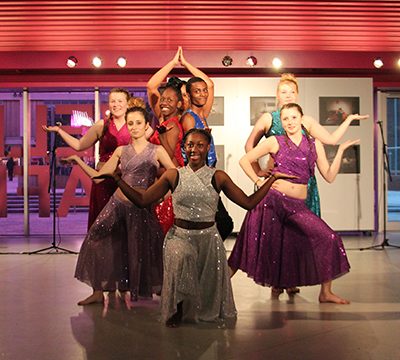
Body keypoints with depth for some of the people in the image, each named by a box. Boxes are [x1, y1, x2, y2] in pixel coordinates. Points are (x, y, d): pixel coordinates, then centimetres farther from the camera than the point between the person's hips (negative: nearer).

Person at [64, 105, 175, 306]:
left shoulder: (157, 151, 1)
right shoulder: (121, 151, 9)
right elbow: (98, 176, 8)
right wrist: (78, 160, 4)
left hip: (141, 207, -3)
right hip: (118, 204, 3)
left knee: (142, 252, 1)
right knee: (98, 242, -6)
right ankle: (98, 292, 4)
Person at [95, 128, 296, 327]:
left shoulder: (218, 177, 1)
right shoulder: (173, 175, 2)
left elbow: (249, 203, 3)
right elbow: (142, 200, 3)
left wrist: (272, 179, -2)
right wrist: (117, 179, -3)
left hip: (208, 237, 1)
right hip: (179, 235, -1)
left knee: (209, 290, 2)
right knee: (180, 257, -33)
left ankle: (207, 312, 39)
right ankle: (177, 310, -12)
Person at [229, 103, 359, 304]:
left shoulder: (314, 144, 12)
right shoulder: (275, 142, 3)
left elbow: (329, 176, 8)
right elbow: (245, 160, 5)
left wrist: (340, 151, 2)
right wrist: (259, 182, -2)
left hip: (297, 205, 3)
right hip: (273, 200, -3)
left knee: (327, 238, -10)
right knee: (269, 245, 0)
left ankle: (326, 292, 1)